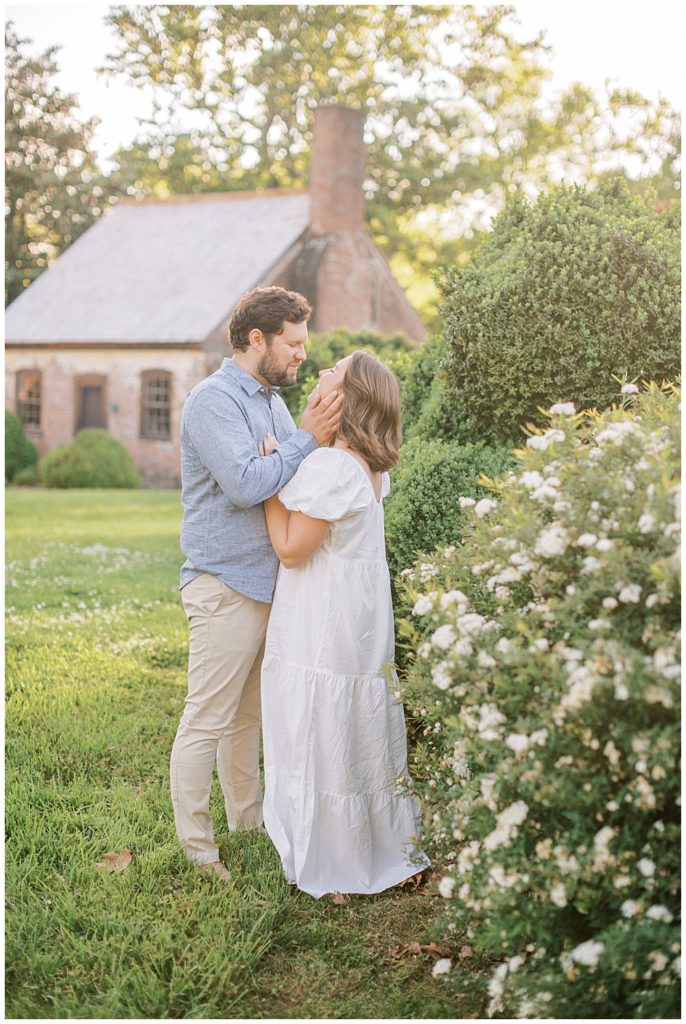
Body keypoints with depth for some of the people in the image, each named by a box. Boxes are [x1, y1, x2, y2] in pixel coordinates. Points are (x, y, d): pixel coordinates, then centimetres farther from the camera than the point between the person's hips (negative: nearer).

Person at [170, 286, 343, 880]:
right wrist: (309, 439, -18)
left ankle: (249, 824, 29)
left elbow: (293, 478, 19)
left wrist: (323, 437, 2)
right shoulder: (215, 400, -13)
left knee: (248, 716, 18)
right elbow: (245, 484, -23)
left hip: (268, 582, 9)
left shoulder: (271, 400, 17)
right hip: (226, 585, -9)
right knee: (207, 721, -3)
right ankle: (195, 848, 5)